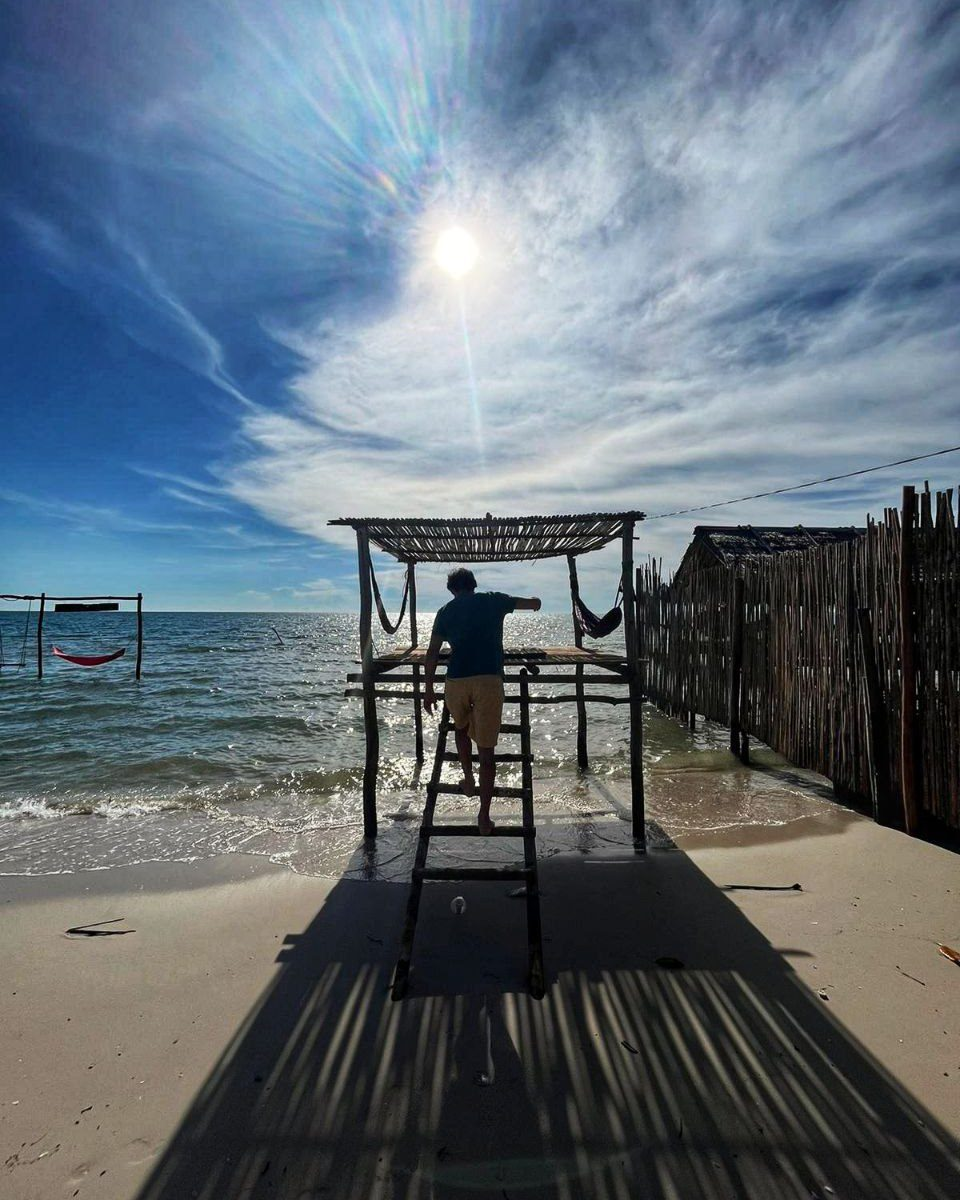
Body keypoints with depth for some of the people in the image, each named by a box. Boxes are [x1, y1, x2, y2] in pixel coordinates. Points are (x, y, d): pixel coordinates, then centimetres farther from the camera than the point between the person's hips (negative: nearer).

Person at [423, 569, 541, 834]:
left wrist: (428, 690, 10)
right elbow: (533, 602, 26)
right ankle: (484, 816, 2)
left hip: (456, 682, 1)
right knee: (486, 750, 4)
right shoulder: (494, 600, 12)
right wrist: (534, 602, 50)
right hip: (489, 681, -1)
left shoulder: (446, 611, 13)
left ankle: (469, 781, 38)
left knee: (461, 729, 32)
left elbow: (432, 653, 6)